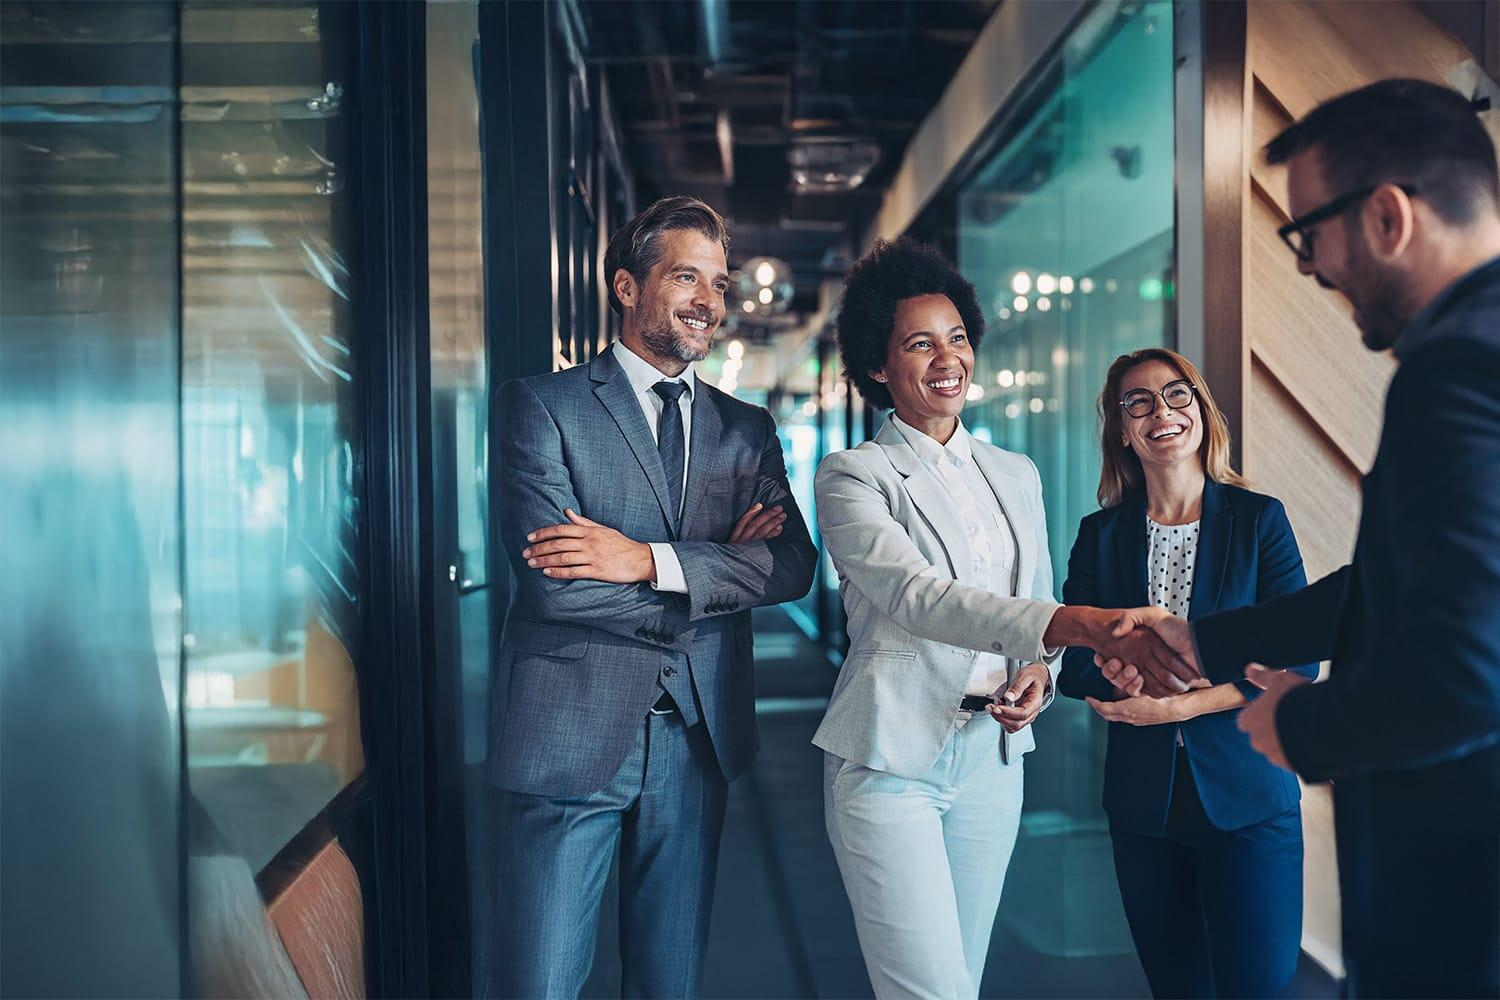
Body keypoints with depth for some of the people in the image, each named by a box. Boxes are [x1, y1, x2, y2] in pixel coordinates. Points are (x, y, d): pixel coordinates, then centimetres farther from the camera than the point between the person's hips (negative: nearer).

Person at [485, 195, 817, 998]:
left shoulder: (746, 429, 10)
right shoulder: (543, 405, -4)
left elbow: (793, 565, -4)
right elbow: (553, 581, -16)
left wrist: (652, 561, -18)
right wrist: (721, 567, -9)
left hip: (698, 740, 4)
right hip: (570, 738, -4)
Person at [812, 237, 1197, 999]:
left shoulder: (1015, 476, 11)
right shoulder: (851, 476, -7)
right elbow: (916, 595, -24)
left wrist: (1039, 675, -7)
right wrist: (1081, 623, -37)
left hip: (993, 757, 5)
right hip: (890, 760, -5)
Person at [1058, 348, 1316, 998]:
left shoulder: (1258, 519, 0)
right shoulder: (1101, 534, 4)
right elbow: (1074, 664, -4)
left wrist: (1175, 705, -16)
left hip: (1248, 797, -2)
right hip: (1143, 799, 2)